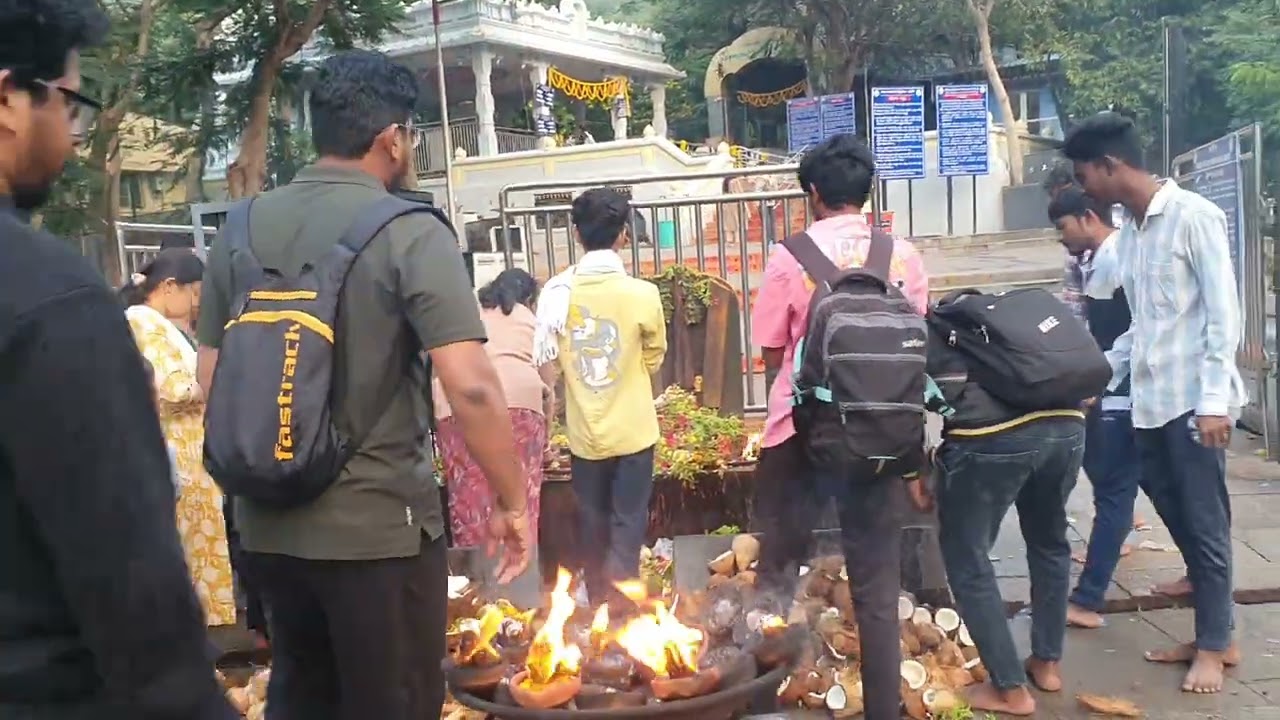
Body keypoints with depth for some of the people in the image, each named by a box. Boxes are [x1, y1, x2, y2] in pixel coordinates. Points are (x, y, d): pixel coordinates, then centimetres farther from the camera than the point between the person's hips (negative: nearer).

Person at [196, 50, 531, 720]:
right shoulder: (410, 233, -14)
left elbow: (212, 378, 8)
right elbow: (471, 387, -21)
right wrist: (514, 503, -9)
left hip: (266, 522, 5)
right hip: (378, 524, -5)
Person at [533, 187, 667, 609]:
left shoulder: (558, 291, -9)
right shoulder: (642, 293, -15)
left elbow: (546, 360, -2)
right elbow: (654, 358, -1)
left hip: (584, 433, 3)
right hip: (632, 431, -3)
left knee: (592, 525, 17)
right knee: (627, 525, 8)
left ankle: (598, 606, 29)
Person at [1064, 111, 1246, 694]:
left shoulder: (1192, 216, -9)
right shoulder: (1128, 233, 13)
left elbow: (1224, 314, -12)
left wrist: (1213, 400, -17)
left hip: (1193, 401, -7)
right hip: (1150, 402, 7)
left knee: (1204, 526, 3)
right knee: (1181, 523, 13)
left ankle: (1214, 645, 16)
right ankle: (1212, 635, 26)